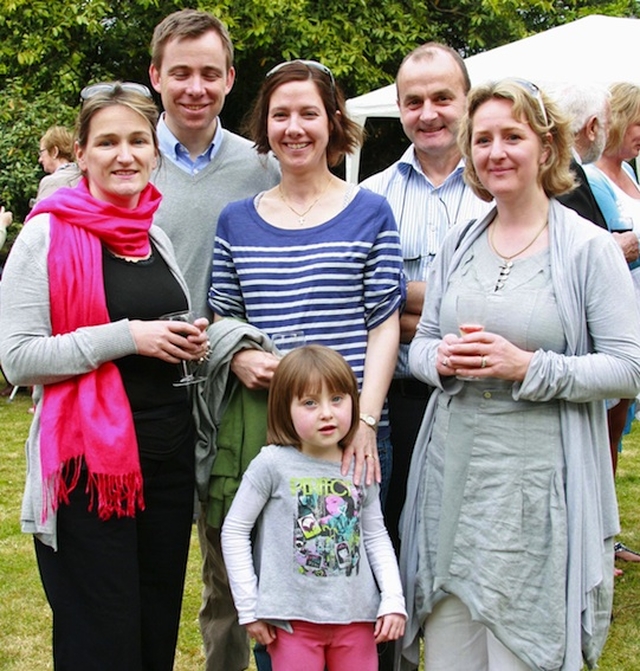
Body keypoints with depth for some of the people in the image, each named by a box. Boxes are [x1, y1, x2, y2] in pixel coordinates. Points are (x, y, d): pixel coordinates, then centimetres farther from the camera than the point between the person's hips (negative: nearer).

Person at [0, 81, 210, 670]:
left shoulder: (167, 234, 11)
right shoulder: (49, 234, -7)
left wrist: (193, 343, 3)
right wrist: (127, 338, -18)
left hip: (169, 458, 6)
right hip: (88, 463, -6)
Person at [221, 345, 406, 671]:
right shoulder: (273, 463, -9)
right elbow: (234, 530, -3)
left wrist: (393, 599, 2)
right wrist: (249, 607, -4)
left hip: (356, 616, 4)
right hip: (293, 619, -3)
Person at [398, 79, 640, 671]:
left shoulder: (588, 246, -4)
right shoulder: (459, 244, 11)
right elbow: (420, 342, 16)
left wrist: (529, 367, -18)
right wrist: (441, 359, -7)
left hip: (539, 483, -4)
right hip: (452, 472, 5)